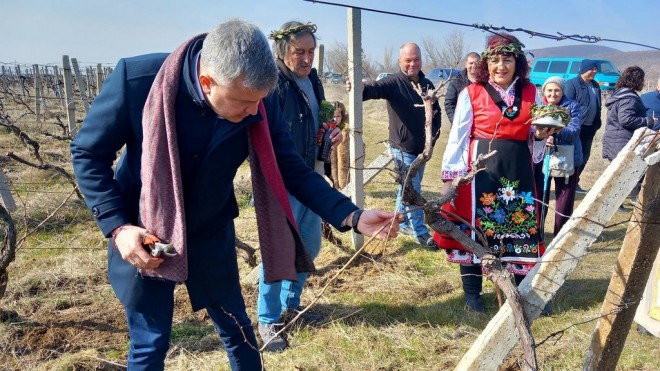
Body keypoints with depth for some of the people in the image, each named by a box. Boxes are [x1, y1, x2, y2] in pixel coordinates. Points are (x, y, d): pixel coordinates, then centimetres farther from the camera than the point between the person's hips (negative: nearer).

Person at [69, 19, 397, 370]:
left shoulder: (259, 105, -19)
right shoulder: (137, 79, -27)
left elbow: (291, 169, -10)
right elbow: (88, 153, -13)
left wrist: (351, 216, -22)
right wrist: (117, 226, -23)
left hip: (211, 234, 2)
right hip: (143, 237, -2)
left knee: (236, 327, 16)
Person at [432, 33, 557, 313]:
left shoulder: (531, 93, 6)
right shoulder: (471, 94, -4)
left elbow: (533, 136, 13)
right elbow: (457, 138, -4)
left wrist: (541, 136, -11)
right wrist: (449, 178, -8)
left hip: (518, 170, 3)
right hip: (480, 170, -3)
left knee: (522, 227, 9)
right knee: (474, 228, 4)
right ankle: (472, 292, 19)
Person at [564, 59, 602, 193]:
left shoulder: (595, 85, 13)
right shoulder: (572, 84, -10)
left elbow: (597, 105, 17)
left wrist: (597, 122, 11)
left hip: (590, 127, 7)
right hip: (576, 127, -7)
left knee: (585, 156, 11)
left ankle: (574, 181, 23)